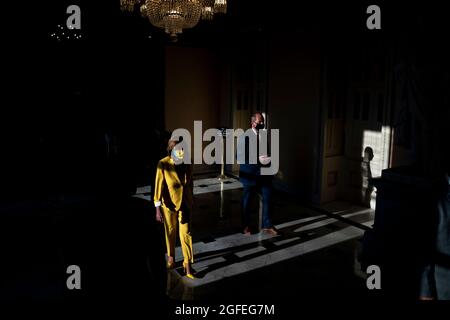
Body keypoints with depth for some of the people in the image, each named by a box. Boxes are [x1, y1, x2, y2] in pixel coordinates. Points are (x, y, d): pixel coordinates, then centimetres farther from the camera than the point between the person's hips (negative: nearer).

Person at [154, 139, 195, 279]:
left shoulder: (187, 164, -6)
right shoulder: (163, 164, -17)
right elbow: (159, 185, -16)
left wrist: (192, 201, 15)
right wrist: (158, 209, -18)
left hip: (185, 203, 2)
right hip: (169, 203, -2)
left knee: (186, 232, 0)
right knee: (170, 231, 16)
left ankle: (187, 264, 8)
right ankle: (171, 257, 38)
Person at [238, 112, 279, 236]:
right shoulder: (244, 136, -11)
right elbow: (240, 156, -16)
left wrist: (268, 159, -5)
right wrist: (257, 159, -25)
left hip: (264, 173, 5)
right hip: (250, 174, -5)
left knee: (267, 198, 6)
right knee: (247, 200, 10)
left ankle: (266, 225, 20)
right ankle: (246, 226, 26)